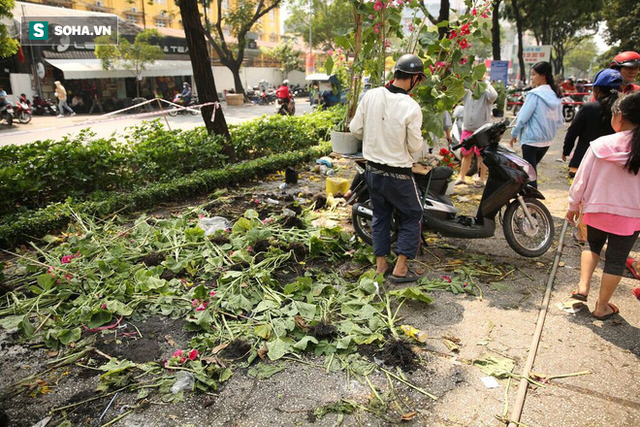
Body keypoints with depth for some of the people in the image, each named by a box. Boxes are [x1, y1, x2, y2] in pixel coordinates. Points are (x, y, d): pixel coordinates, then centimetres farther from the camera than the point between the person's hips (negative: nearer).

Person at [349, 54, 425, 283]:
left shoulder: (371, 95, -6)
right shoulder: (411, 107, -19)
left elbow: (356, 129, 1)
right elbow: (415, 146, -12)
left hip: (372, 169, 5)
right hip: (398, 174, -5)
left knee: (380, 215, 19)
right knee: (412, 216, 13)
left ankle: (380, 264, 26)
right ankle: (400, 269, 13)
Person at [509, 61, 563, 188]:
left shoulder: (535, 94, -14)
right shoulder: (556, 95, 7)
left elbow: (523, 117, -14)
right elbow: (559, 121, 9)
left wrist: (514, 134, -1)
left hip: (531, 139, -7)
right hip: (547, 141, 7)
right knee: (532, 169, 20)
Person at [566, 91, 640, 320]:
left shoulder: (600, 144, -14)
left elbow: (582, 179, -6)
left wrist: (573, 205, 8)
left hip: (597, 210, 0)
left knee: (593, 247, 26)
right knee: (616, 260, 12)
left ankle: (583, 286, 13)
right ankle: (602, 306, 22)